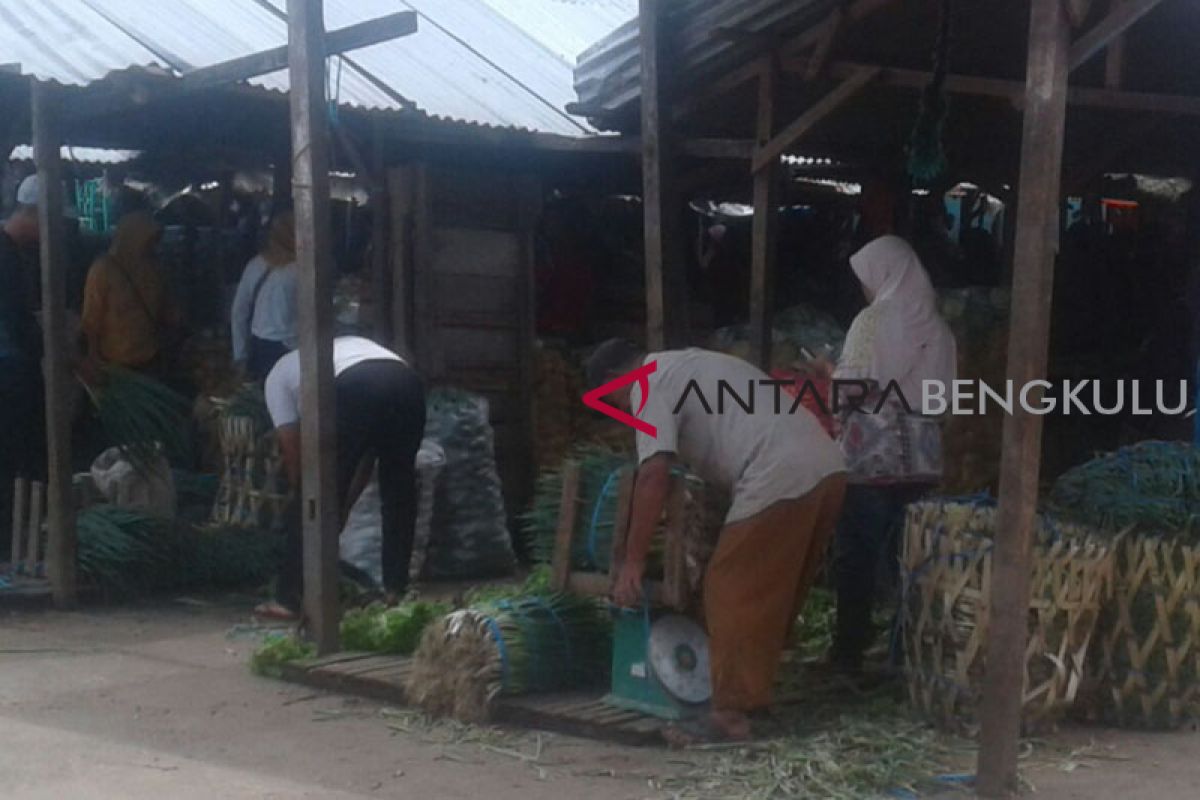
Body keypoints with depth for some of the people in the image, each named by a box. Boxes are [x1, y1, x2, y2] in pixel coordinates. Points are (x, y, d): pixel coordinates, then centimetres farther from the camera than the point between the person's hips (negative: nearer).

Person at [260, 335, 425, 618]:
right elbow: (366, 455, 39)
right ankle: (396, 589, 27)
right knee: (399, 491, 23)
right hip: (408, 382, 5)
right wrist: (344, 507, 41)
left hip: (355, 390, -5)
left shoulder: (278, 375, 32)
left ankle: (288, 599, 12)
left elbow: (293, 453, 24)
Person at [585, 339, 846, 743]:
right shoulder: (691, 366, 31)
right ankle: (756, 689, 27)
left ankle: (732, 713, -2)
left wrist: (633, 559, -6)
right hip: (827, 466, 10)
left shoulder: (650, 384, 2)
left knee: (733, 593, -3)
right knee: (778, 593, 18)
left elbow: (654, 474, -9)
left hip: (781, 479, -10)